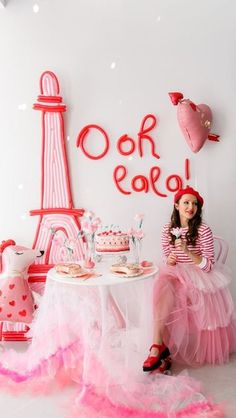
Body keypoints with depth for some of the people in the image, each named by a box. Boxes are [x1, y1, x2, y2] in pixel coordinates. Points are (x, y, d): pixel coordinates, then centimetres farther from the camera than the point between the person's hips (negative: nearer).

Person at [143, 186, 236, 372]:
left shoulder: (204, 231, -10)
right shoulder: (168, 229, 2)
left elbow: (208, 267, -14)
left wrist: (187, 251, -27)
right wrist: (169, 261, -13)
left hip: (199, 278, -3)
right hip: (176, 275, 4)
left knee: (165, 286, -31)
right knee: (163, 282, -32)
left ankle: (158, 345, -20)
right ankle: (159, 345, -32)